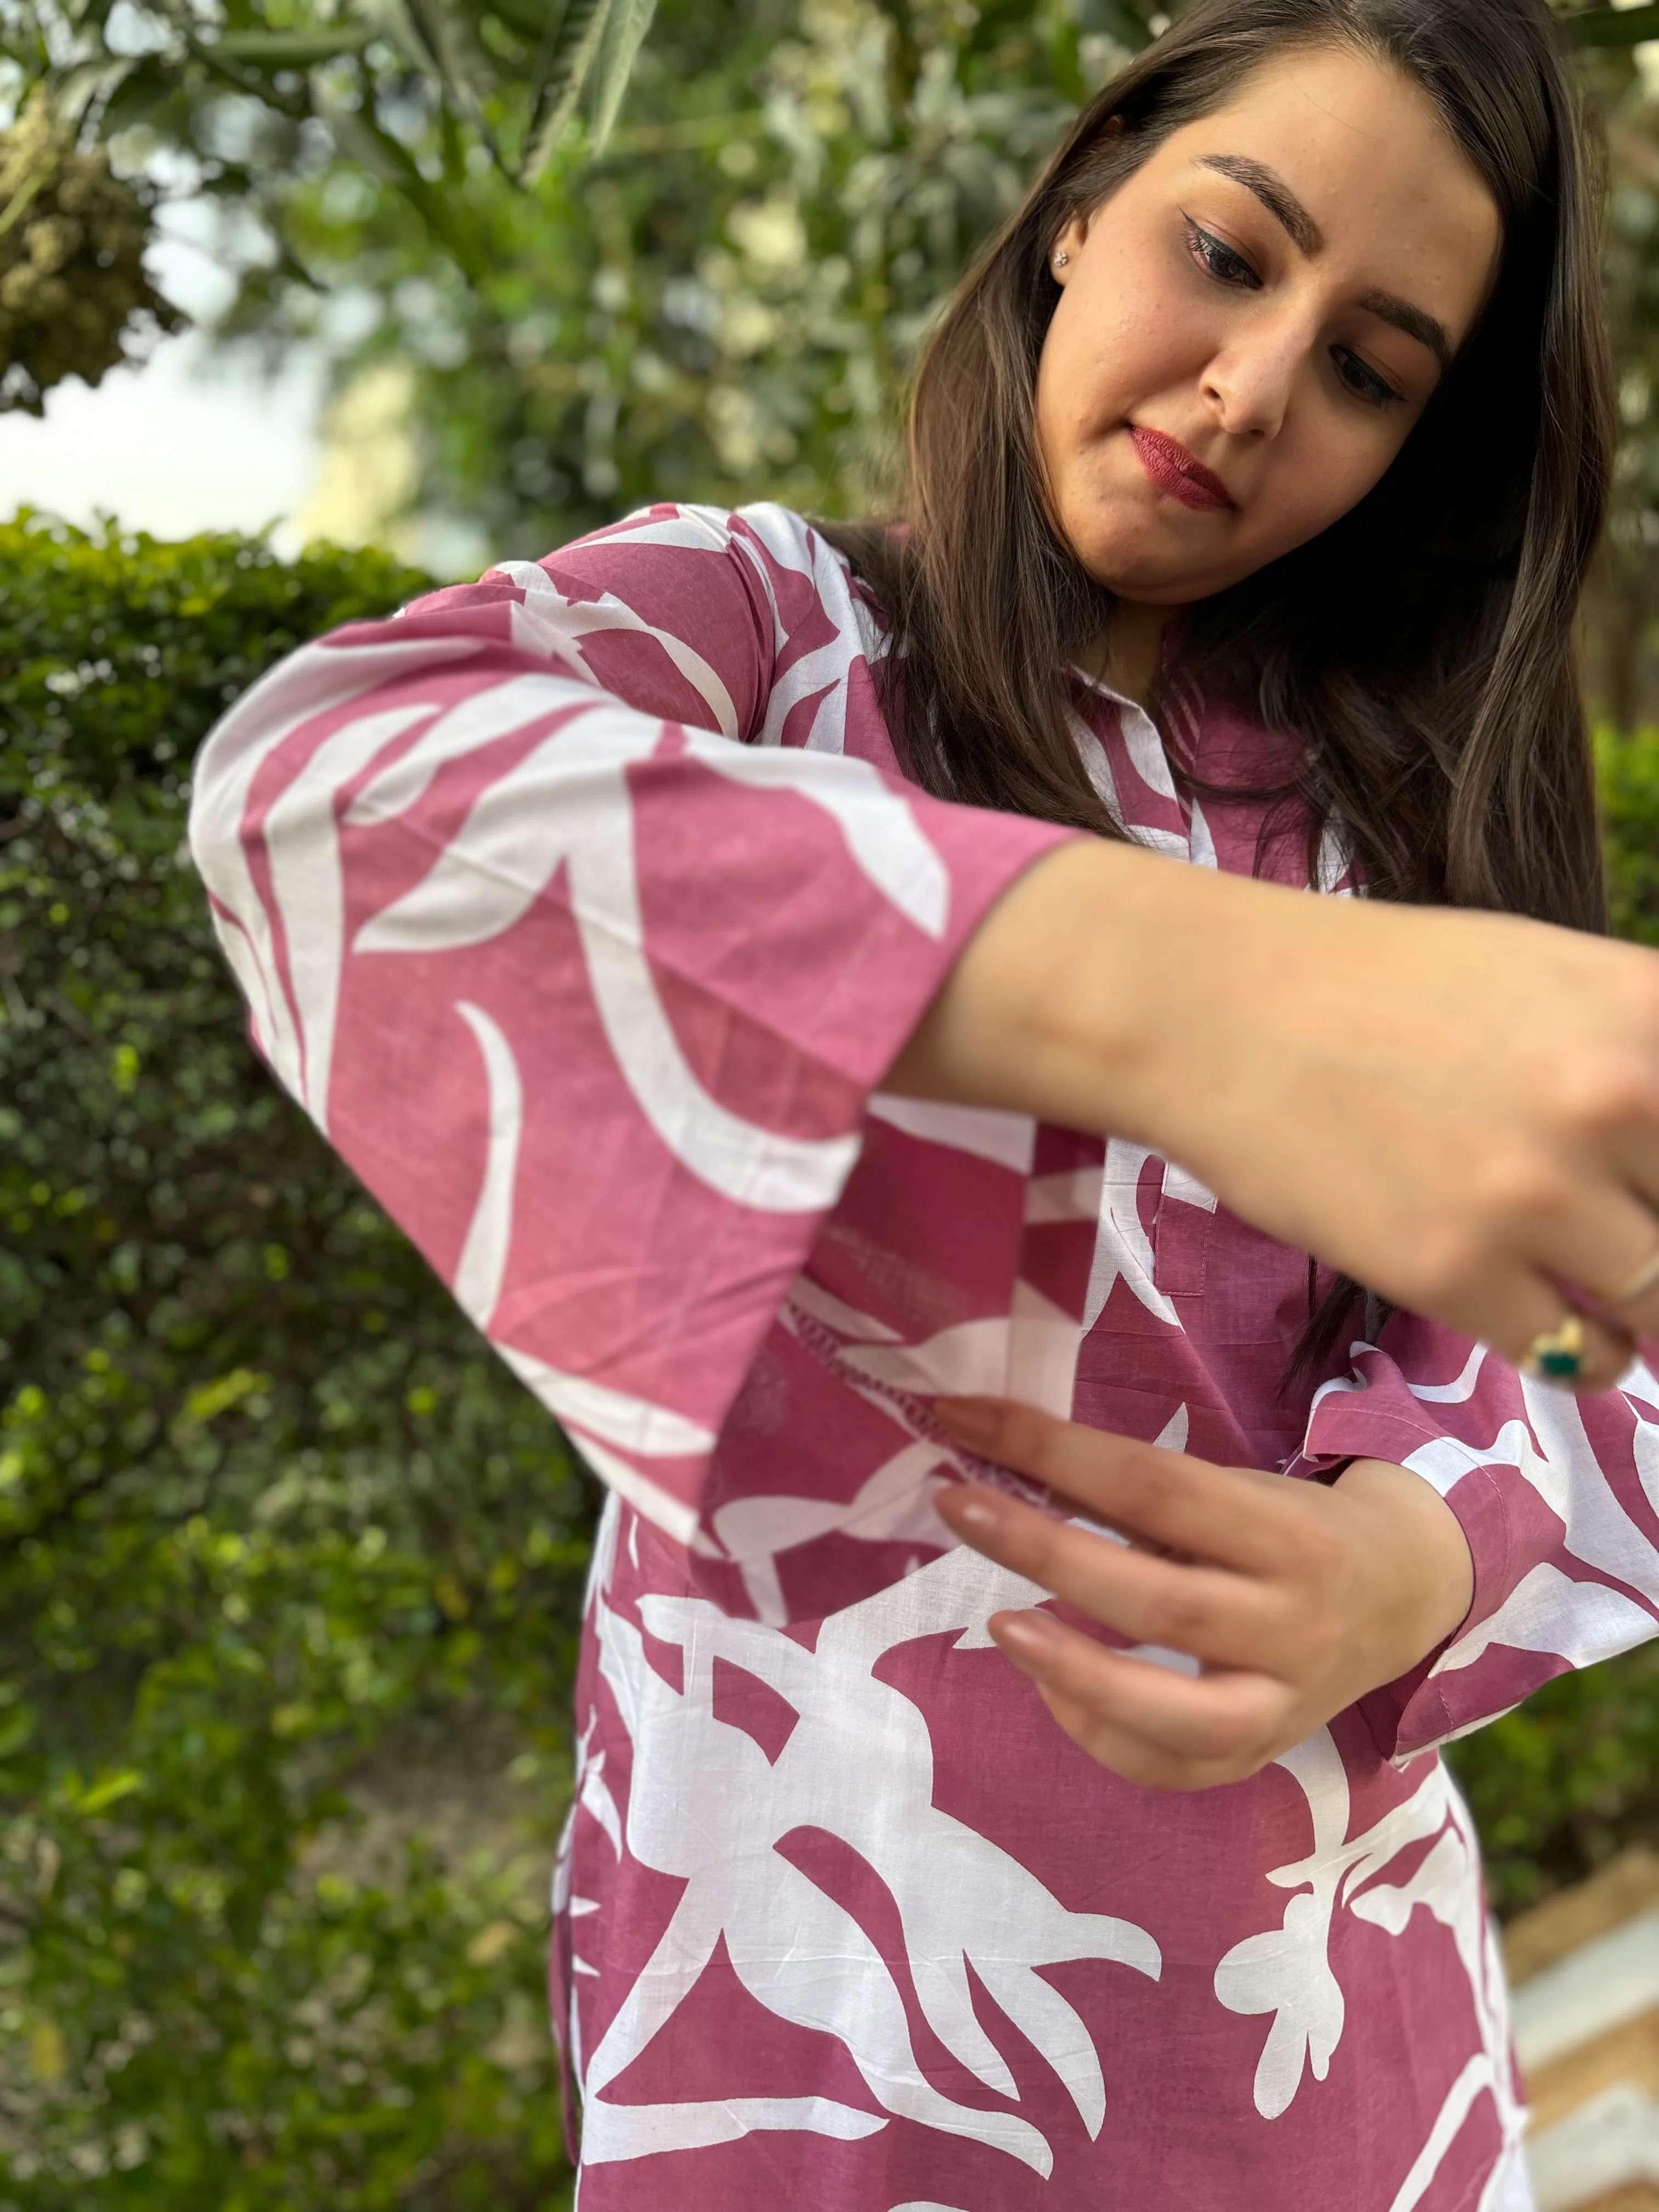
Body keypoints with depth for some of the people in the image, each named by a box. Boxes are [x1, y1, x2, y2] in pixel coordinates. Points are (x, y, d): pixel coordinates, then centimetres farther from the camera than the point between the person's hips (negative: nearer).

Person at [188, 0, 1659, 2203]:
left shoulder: (1390, 808, 6)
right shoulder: (764, 625, -6)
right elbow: (320, 786, -29)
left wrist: (1406, 1563, -26)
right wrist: (1191, 985, -43)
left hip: (1337, 1979, 4)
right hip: (823, 1963, -4)